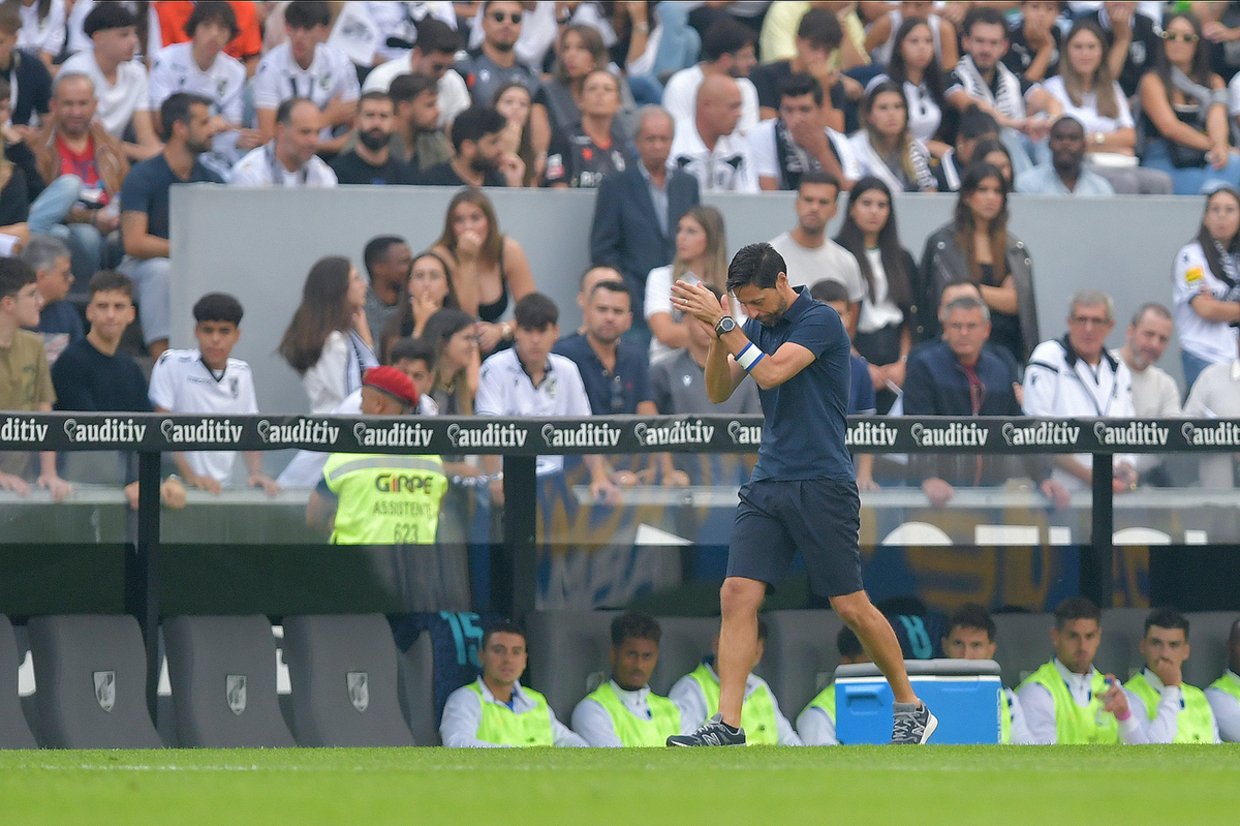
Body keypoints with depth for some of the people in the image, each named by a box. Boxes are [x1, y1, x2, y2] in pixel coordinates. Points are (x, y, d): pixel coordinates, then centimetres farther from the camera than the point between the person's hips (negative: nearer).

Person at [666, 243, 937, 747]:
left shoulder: (820, 321, -10)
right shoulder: (756, 327, 13)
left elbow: (771, 374, -21)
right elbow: (719, 391, 8)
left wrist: (724, 324, -20)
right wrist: (718, 336, -8)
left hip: (821, 486, -7)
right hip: (767, 484, 7)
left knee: (850, 605, -2)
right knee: (737, 595, -8)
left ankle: (911, 708, 15)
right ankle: (727, 724, -10)